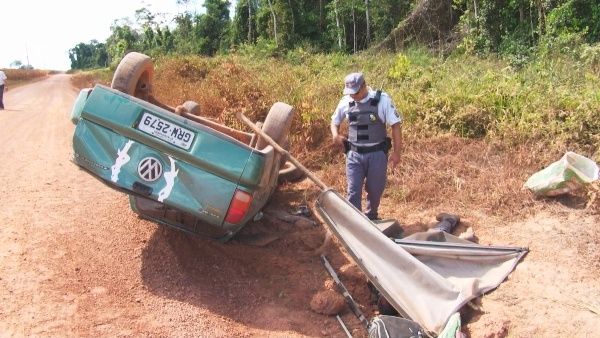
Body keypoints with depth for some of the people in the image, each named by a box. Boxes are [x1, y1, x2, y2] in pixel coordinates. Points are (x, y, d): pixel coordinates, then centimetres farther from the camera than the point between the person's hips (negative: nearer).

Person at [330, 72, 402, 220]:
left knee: (375, 190, 14)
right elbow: (334, 121, 16)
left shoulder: (382, 99, -11)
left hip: (377, 154, -1)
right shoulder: (345, 102, -2)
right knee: (353, 192, -2)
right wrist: (335, 134, -5)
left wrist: (396, 152, -10)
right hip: (354, 154, 2)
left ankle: (371, 217, 40)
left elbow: (395, 125, -8)